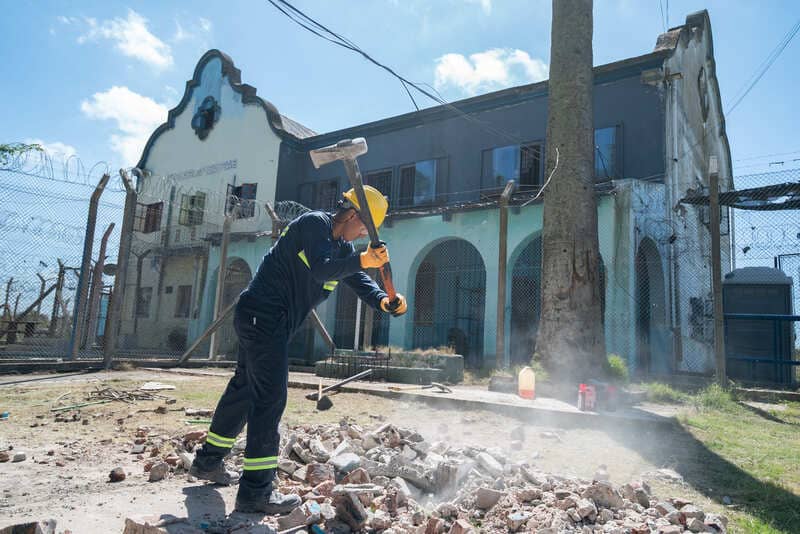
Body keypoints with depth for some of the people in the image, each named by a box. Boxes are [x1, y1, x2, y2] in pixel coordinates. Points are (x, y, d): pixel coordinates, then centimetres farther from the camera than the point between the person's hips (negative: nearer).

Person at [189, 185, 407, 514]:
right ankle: (255, 490, -6)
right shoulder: (314, 223, -12)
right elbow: (319, 269, -27)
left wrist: (384, 300, -14)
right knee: (271, 396, -12)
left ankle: (208, 462, 33)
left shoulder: (342, 247, 15)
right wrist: (361, 260, -39)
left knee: (245, 389, 18)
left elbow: (358, 281, 4)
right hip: (262, 315, -10)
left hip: (262, 320, 10)